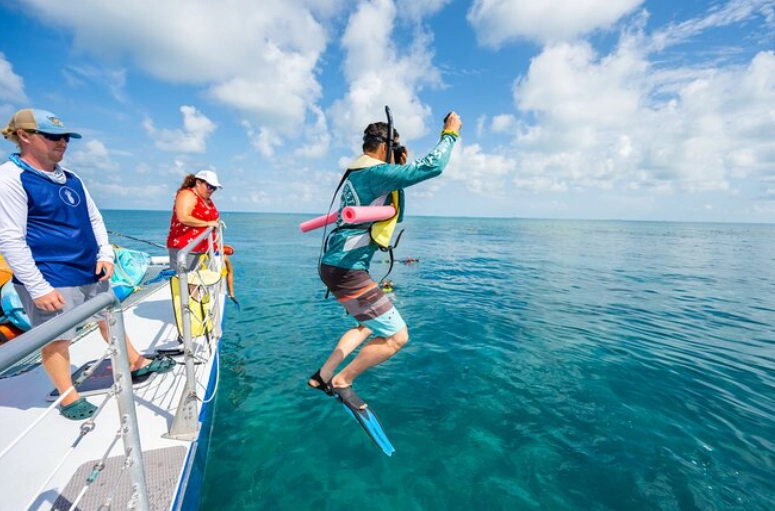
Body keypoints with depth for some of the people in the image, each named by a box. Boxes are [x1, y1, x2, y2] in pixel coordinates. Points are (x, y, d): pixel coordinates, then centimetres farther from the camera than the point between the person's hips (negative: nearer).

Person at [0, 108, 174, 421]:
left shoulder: (71, 178, 10)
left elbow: (94, 219, 16)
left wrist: (105, 254, 2)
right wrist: (38, 287, -18)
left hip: (91, 270, 7)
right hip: (51, 279, -7)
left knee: (110, 318, 17)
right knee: (57, 338, 6)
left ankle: (137, 363, 33)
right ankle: (68, 397, 22)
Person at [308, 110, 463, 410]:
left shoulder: (358, 175, 19)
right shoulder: (376, 172, -13)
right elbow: (432, 167, -17)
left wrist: (400, 175, 20)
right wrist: (451, 133, -1)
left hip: (336, 265, 11)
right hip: (347, 270, -11)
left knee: (369, 326, 27)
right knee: (397, 336, -3)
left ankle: (322, 376, 31)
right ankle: (342, 381, 14)